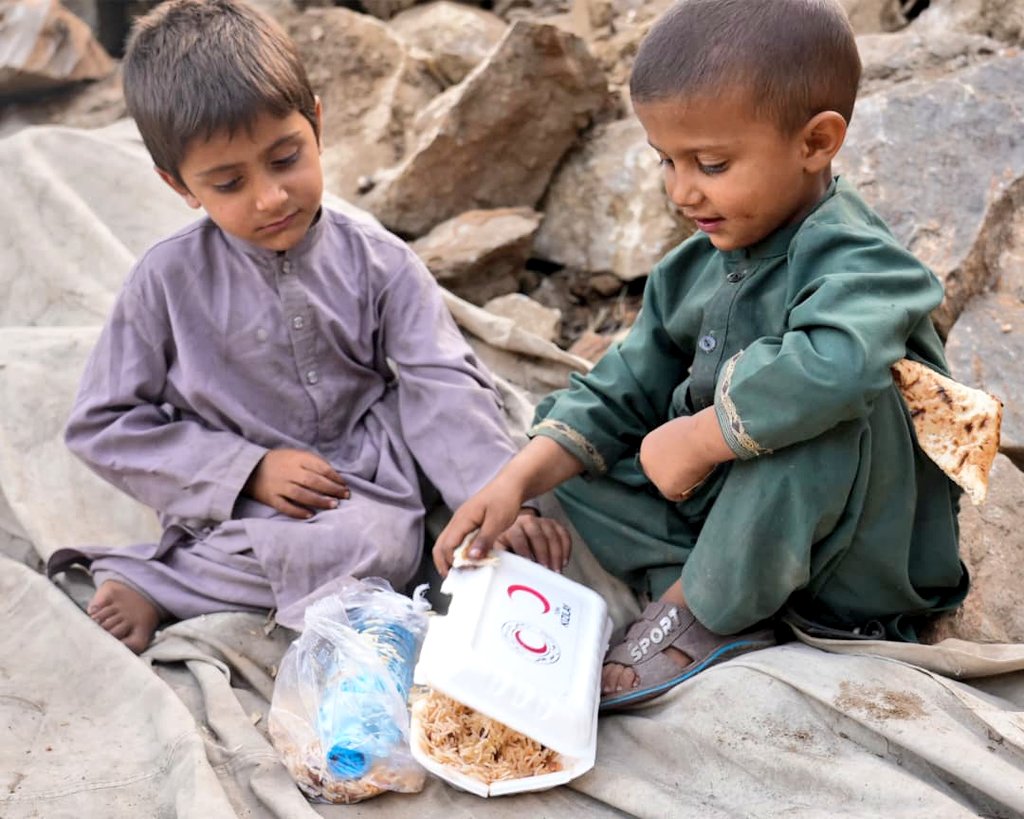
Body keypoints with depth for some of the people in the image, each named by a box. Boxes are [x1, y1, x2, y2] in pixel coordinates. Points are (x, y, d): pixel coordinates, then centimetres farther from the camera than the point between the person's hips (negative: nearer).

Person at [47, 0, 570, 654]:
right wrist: (250, 469, -11)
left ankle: (140, 583, -16)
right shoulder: (169, 280, -3)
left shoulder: (378, 263, -1)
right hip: (234, 512, -2)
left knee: (381, 544, -33)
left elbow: (443, 392, -6)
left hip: (366, 496, 3)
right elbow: (104, 425, 0)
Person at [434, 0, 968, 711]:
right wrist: (518, 480, -8)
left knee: (821, 402, -36)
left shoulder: (856, 262, -23)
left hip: (870, 571, -7)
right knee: (566, 450, 4)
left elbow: (834, 367, -47)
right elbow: (623, 391, 6)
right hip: (739, 526, 7)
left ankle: (707, 611, -18)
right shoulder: (696, 270, 2)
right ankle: (692, 587, -12)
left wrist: (692, 440, -32)